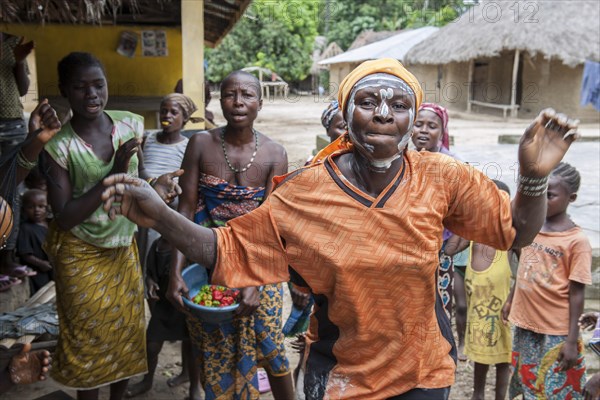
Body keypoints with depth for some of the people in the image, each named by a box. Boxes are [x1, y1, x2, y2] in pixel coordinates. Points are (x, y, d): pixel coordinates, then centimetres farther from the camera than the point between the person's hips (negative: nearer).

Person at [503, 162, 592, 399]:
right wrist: (510, 300, 18)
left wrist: (572, 340, -12)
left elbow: (576, 294, -13)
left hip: (556, 333, -5)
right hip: (525, 324, 5)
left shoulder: (577, 240, -15)